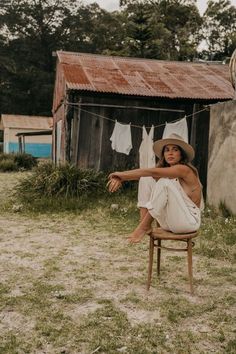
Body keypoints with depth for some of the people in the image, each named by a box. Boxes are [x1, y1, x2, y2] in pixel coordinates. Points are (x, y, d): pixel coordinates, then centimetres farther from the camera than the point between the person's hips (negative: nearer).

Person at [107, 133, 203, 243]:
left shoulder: (184, 169, -14)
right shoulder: (165, 171, 9)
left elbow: (153, 172, -27)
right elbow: (144, 174, -4)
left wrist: (123, 174, -24)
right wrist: (120, 178, -23)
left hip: (189, 220, -7)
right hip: (169, 221, 7)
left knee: (164, 182, -29)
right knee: (145, 178, -2)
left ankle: (144, 226, -20)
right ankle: (144, 224, -12)